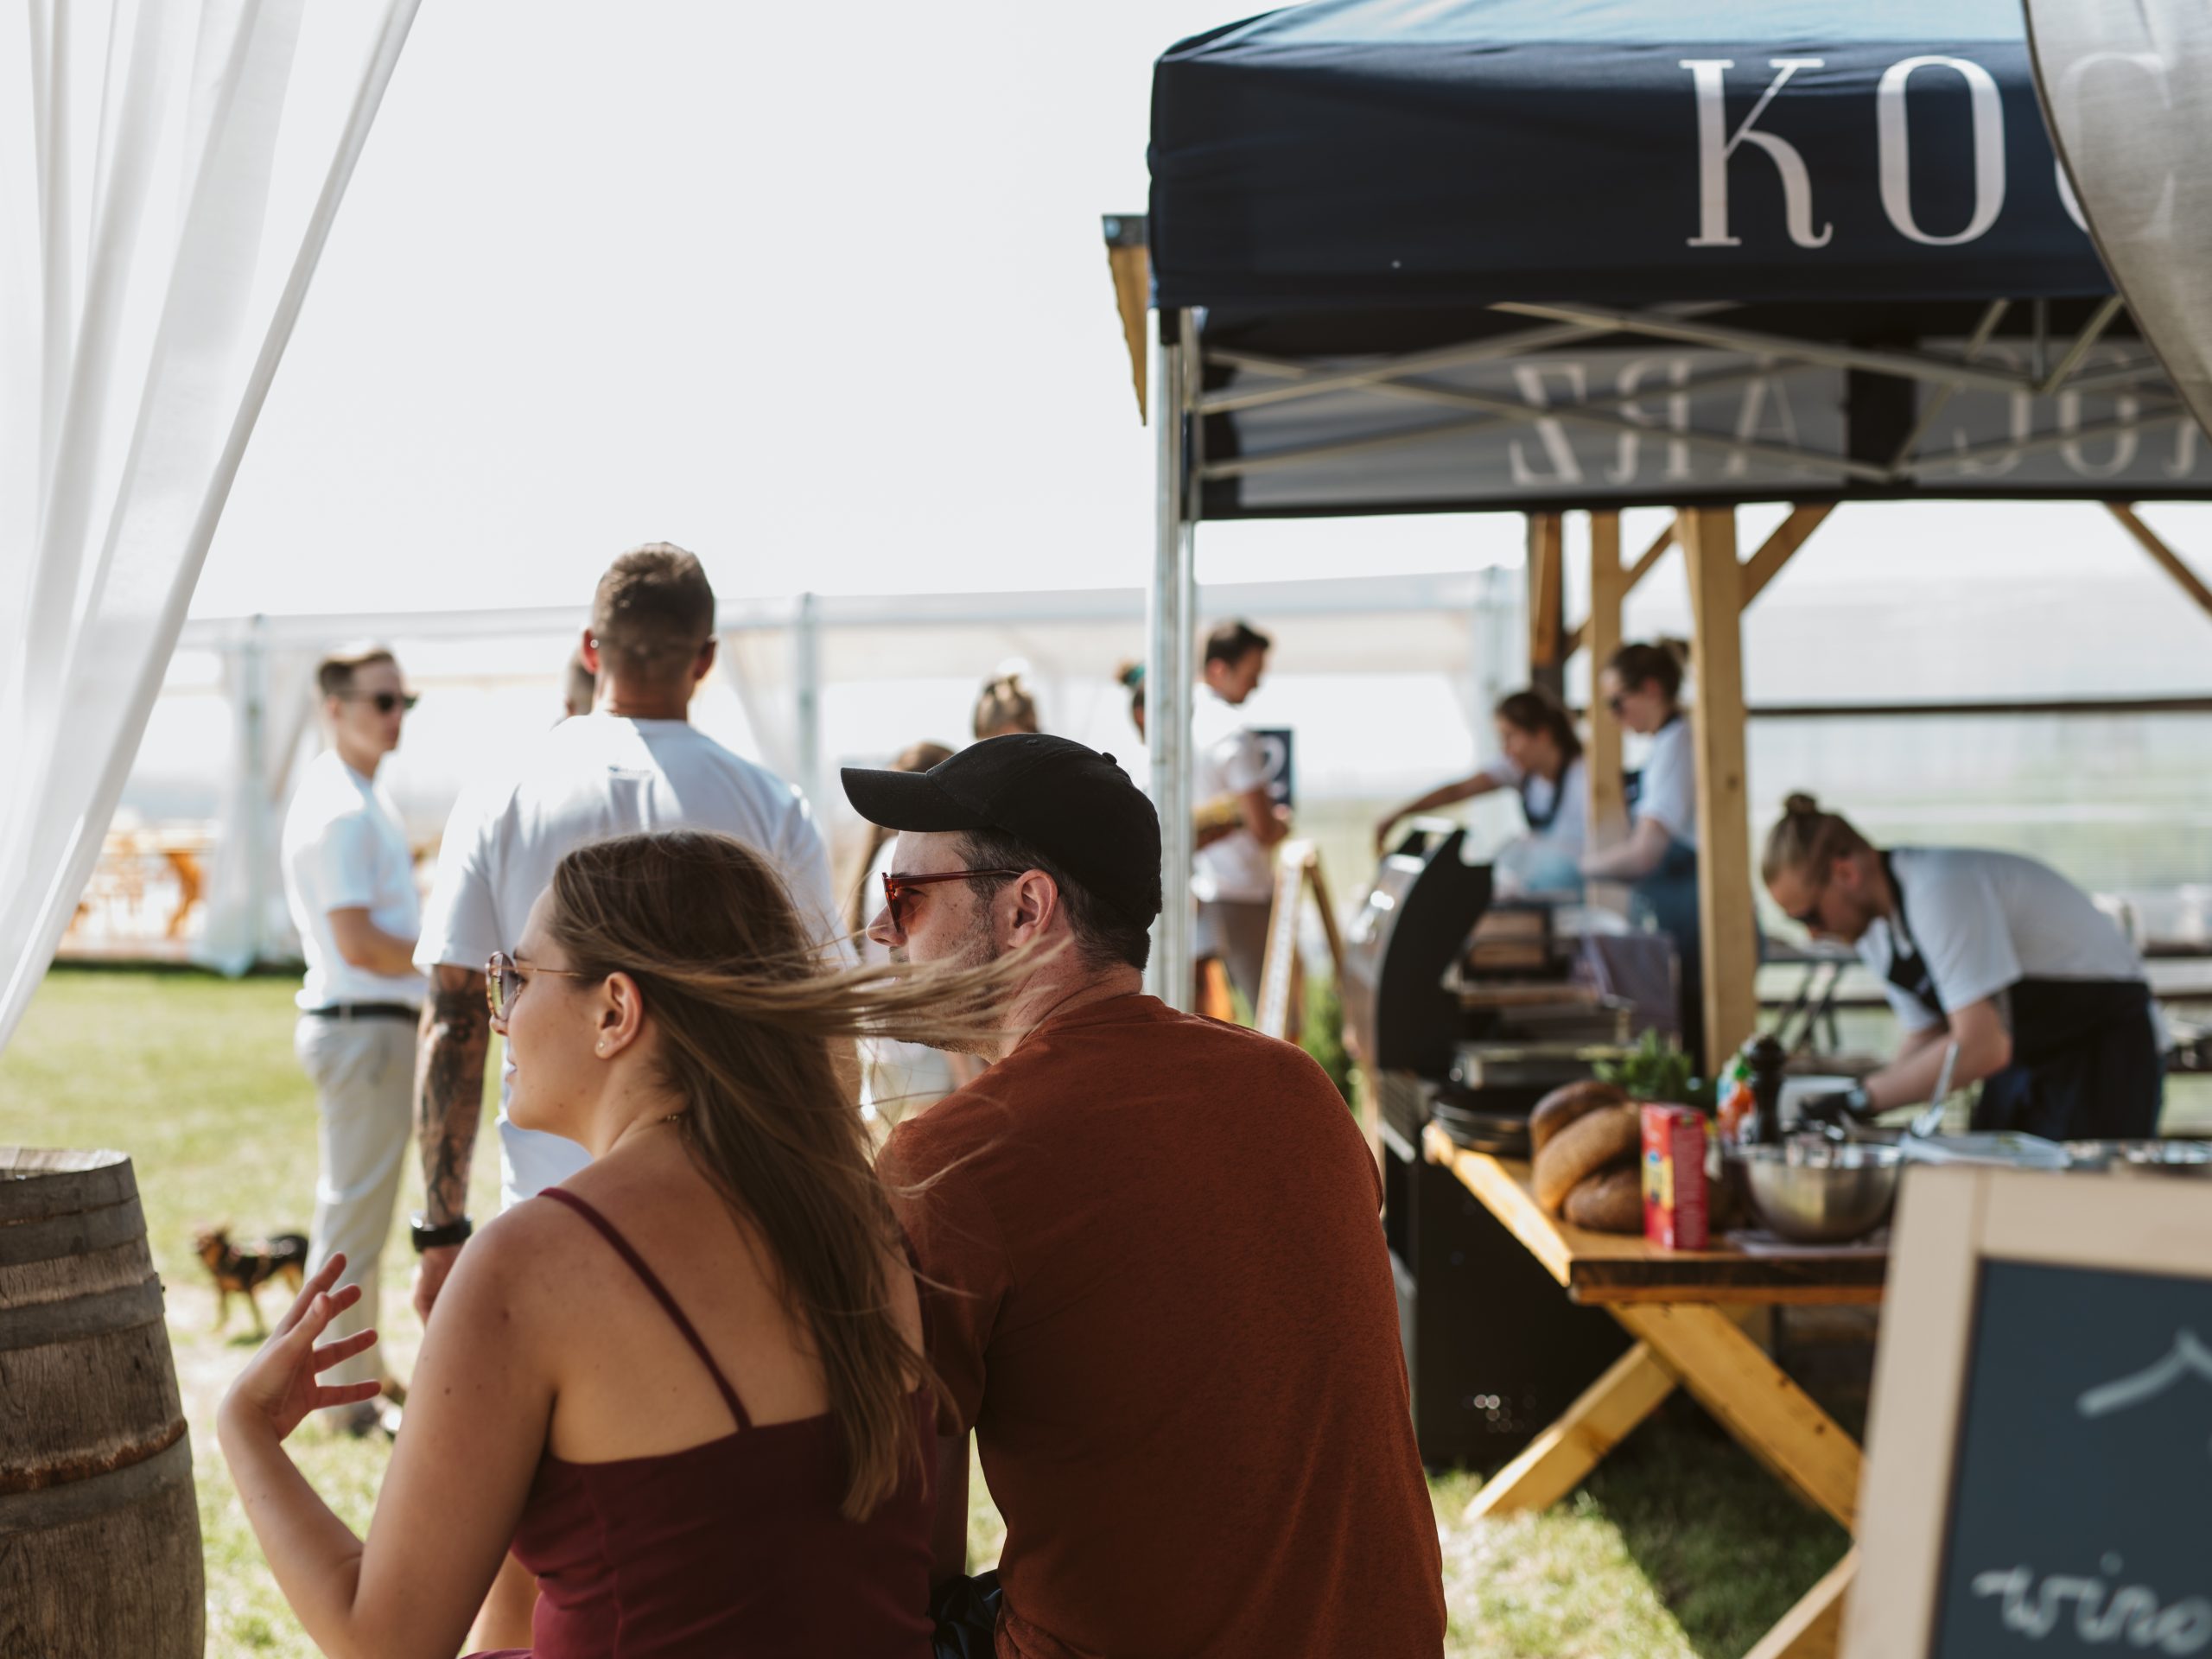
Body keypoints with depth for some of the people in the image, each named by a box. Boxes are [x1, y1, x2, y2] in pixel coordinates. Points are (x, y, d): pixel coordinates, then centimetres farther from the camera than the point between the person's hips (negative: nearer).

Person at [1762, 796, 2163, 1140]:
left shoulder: (1941, 891, -28)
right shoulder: (1874, 928, 1)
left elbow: (1982, 1048, -32)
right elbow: (1926, 1036, 9)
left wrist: (1863, 1099, -25)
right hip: (2024, 1059, 9)